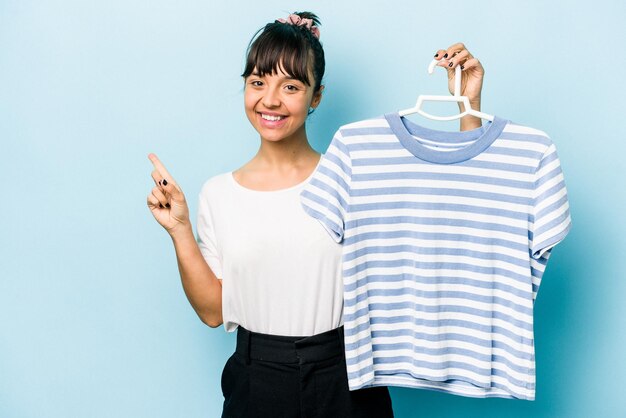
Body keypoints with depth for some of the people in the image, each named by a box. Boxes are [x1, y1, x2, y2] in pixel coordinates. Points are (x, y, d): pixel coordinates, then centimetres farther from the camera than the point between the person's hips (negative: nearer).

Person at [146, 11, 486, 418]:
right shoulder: (219, 193, 0)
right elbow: (212, 311, 0)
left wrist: (469, 107, -15)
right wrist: (180, 231, -9)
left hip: (345, 383, -1)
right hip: (256, 385, 1)